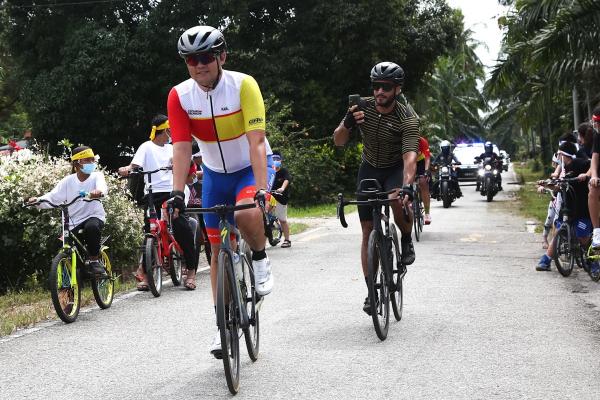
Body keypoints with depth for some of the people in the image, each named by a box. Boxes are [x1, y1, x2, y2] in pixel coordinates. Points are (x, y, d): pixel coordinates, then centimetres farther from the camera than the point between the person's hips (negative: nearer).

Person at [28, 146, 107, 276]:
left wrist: (99, 191, -51)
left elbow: (102, 186, -26)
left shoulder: (96, 176, -3)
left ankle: (95, 260, -20)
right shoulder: (68, 181, 2)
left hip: (94, 216, -2)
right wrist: (38, 200, -24)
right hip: (74, 223, 2)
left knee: (91, 226, -37)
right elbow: (53, 197, -4)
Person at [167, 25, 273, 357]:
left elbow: (256, 141, -30)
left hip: (250, 167, -3)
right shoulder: (179, 96, -15)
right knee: (218, 250, 6)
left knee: (247, 215, -36)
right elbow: (181, 147, -20)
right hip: (215, 173, 4)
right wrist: (177, 192, -33)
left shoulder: (243, 85, -24)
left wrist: (262, 189, -40)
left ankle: (260, 259, -4)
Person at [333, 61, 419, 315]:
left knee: (398, 201, -37)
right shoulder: (363, 107, -14)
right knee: (368, 231, -2)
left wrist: (407, 186, -53)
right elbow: (338, 141, -12)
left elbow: (410, 157, -36)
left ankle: (407, 240, -5)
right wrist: (347, 124, -34)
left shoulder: (407, 119, -24)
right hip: (369, 169, 3)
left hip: (396, 169, -3)